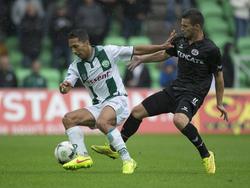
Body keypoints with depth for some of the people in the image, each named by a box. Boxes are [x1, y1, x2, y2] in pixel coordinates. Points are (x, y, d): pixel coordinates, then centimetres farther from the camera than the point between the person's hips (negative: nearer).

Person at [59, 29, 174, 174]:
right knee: (68, 119, -11)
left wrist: (163, 47, -6)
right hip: (98, 106, 6)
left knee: (102, 122, -35)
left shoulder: (107, 52, -5)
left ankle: (127, 160, -32)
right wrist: (63, 87, -32)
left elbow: (137, 51, -1)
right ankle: (82, 156, -16)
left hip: (117, 100, -6)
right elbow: (66, 88, -6)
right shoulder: (76, 66, 5)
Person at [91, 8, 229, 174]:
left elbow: (219, 76, -2)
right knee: (137, 111, 5)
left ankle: (206, 156, -18)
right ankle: (114, 148, 22)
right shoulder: (180, 40, 5)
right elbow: (163, 54, 25)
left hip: (193, 94, -7)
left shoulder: (211, 50, -13)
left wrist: (220, 103, 1)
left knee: (179, 120, -37)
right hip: (175, 89, 7)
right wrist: (142, 59, 22)